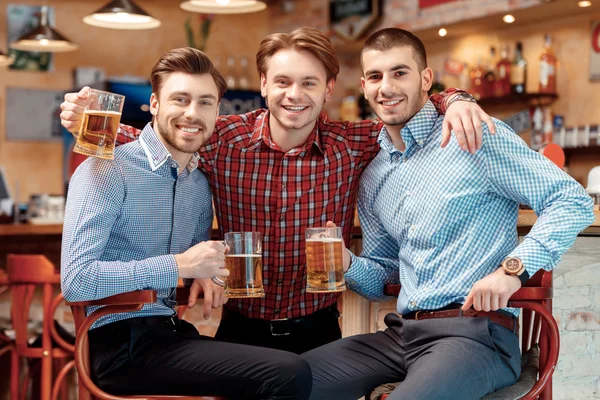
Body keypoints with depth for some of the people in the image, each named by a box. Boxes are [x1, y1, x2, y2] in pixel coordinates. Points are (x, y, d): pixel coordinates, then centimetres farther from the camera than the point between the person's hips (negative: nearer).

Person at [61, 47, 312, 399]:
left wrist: (205, 276, 4)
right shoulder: (106, 171, -10)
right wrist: (179, 266, -18)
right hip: (122, 344, -7)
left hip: (175, 331, 8)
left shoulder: (201, 182, 12)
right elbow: (75, 281, -20)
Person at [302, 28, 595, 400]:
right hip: (401, 334, 6)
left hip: (474, 332, -6)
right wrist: (347, 264, 0)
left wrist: (514, 268, -20)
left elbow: (573, 201, -8)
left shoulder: (476, 136, -4)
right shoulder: (373, 178, 16)